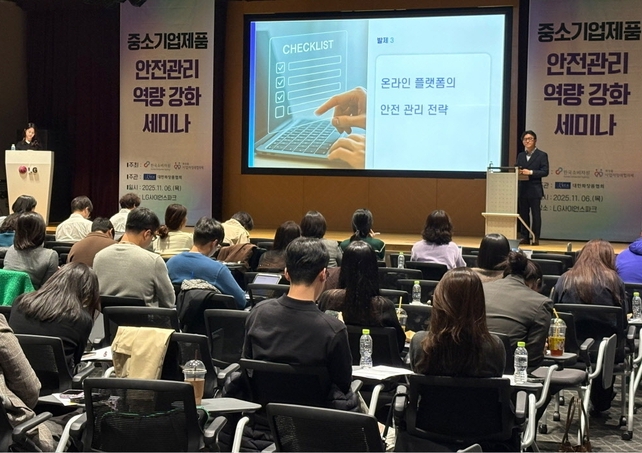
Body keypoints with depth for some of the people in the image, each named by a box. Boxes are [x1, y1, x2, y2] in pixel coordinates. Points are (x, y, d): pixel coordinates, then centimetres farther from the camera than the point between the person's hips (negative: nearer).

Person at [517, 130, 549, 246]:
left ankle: (536, 238, 2)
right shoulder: (520, 155, 16)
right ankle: (525, 237, 11)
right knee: (523, 214, 6)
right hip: (522, 189, 5)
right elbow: (518, 170, 16)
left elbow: (545, 172, -8)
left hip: (534, 190, -5)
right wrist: (518, 172, -8)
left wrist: (531, 172, -18)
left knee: (536, 214, -2)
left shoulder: (542, 155, 0)